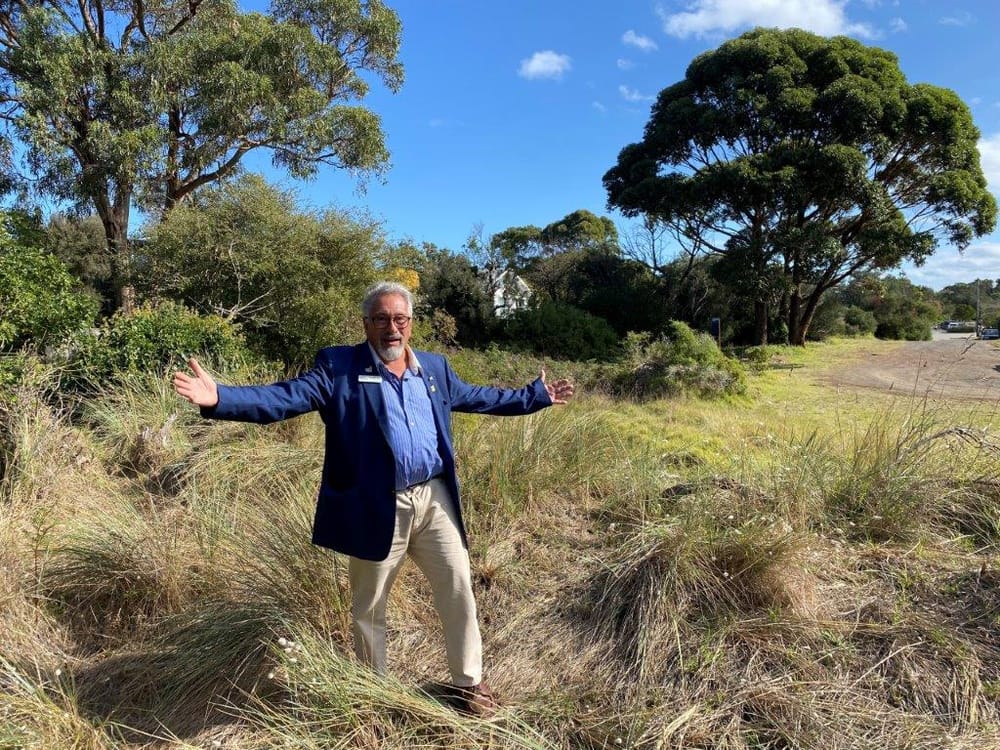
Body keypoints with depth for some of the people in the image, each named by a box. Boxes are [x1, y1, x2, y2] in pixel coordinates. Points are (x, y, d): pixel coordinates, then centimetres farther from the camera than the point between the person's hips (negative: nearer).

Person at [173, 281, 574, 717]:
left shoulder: (435, 368, 8)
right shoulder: (337, 367, -6)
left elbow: (480, 398, 19)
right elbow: (285, 397, -17)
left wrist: (537, 395, 21)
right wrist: (219, 398, -32)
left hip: (434, 499, 3)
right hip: (376, 507, -3)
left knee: (459, 589, 11)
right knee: (369, 608, 14)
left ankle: (468, 682, 34)